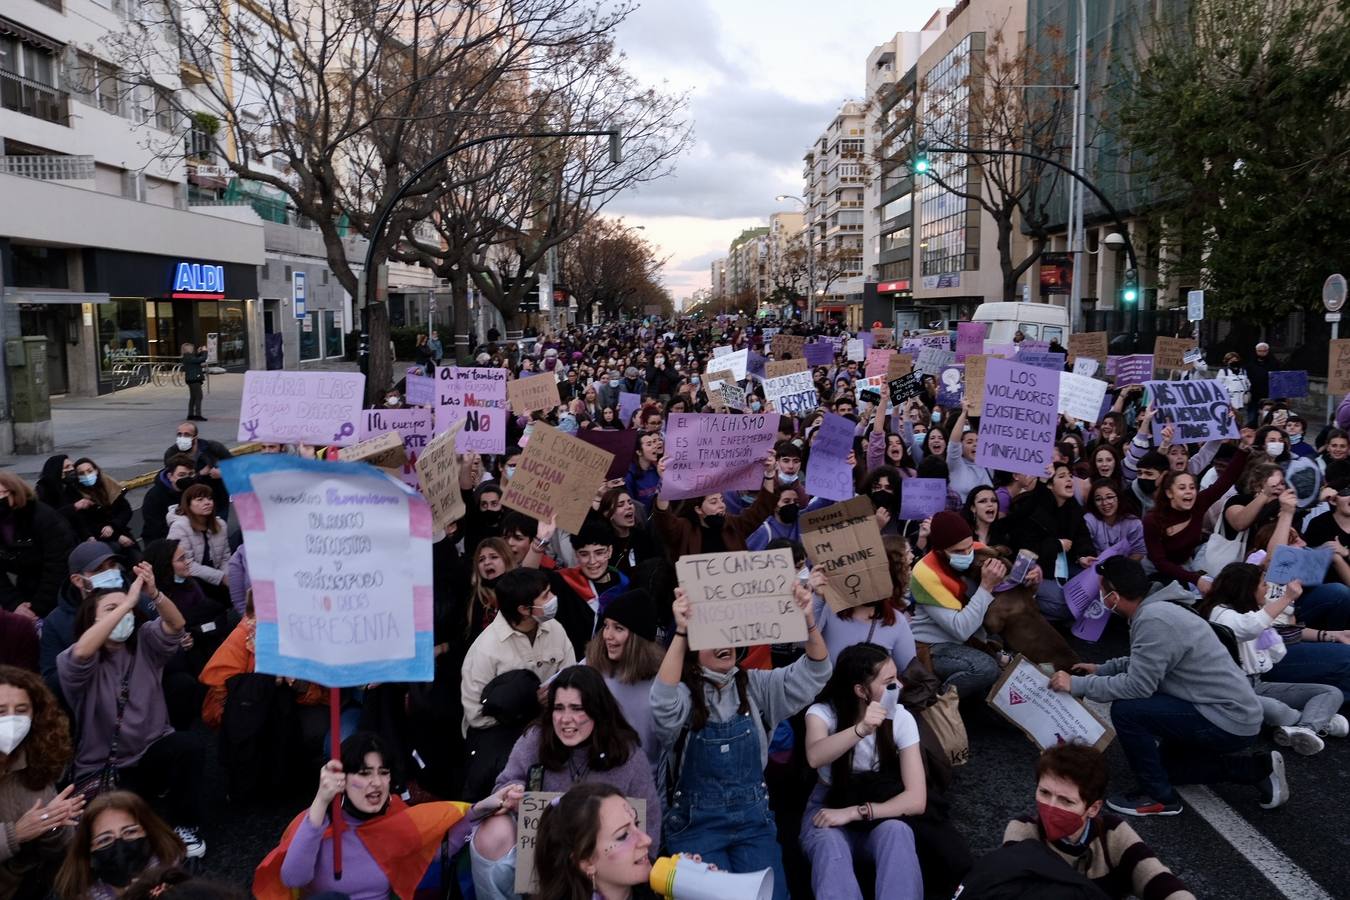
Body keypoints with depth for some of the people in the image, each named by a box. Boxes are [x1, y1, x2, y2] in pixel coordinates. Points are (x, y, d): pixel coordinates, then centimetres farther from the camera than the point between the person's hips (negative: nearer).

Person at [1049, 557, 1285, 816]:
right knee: (1166, 763, 26)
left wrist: (1077, 684, -17)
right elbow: (1145, 662, 24)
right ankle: (1258, 769, 20)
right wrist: (1102, 669, 24)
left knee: (1125, 709, -19)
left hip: (1228, 722, -10)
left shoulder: (1153, 621, -25)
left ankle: (1160, 797, -3)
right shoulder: (1155, 609, 5)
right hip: (1235, 715, 10)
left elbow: (1137, 686, -25)